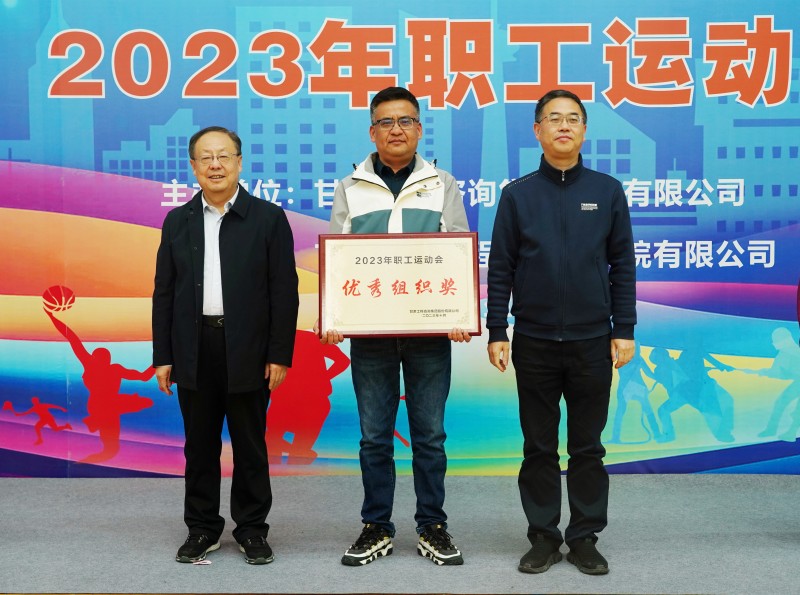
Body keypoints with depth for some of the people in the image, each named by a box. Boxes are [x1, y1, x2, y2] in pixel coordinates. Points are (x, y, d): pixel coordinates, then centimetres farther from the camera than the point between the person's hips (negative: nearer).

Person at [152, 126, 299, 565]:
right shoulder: (177, 222, 10)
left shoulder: (268, 218, 1)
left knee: (250, 445, 7)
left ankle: (252, 528, 20)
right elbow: (164, 294, 9)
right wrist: (163, 357, 3)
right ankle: (202, 528, 23)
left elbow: (284, 292, -2)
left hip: (248, 351, -2)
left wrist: (280, 355, -7)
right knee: (200, 444, 10)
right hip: (194, 350, 3)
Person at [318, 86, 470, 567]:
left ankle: (433, 527, 19)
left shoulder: (443, 185, 7)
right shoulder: (351, 188, 7)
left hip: (430, 330, 0)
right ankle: (377, 528, 20)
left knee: (430, 433, 7)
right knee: (375, 435, 8)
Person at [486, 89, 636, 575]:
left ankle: (585, 537, 20)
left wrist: (624, 330, -1)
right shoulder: (518, 194, 2)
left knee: (588, 447, 8)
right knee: (539, 447, 8)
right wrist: (496, 333, -3)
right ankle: (543, 536, 20)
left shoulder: (608, 191, 3)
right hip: (533, 342, 0)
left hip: (592, 341, 0)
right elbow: (500, 269, 2)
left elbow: (623, 266, 3)